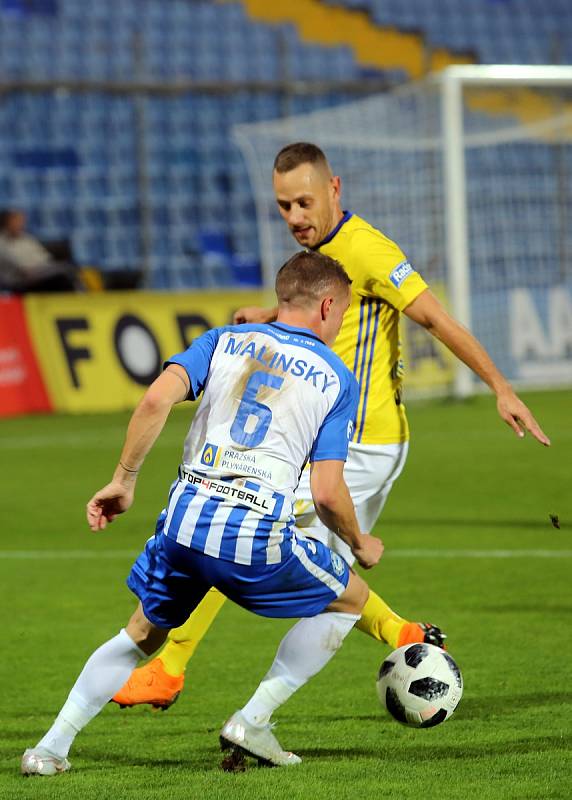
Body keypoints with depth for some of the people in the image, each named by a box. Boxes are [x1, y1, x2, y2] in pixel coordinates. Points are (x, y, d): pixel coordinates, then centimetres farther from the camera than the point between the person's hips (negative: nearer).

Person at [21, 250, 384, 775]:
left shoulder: (223, 341, 16)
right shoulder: (337, 379, 10)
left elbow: (156, 400, -2)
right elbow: (327, 492, 2)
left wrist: (123, 481, 6)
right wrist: (360, 544, 20)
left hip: (185, 518, 4)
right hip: (257, 535, -4)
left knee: (143, 634, 27)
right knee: (351, 599, 21)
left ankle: (50, 749, 16)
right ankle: (252, 722, 13)